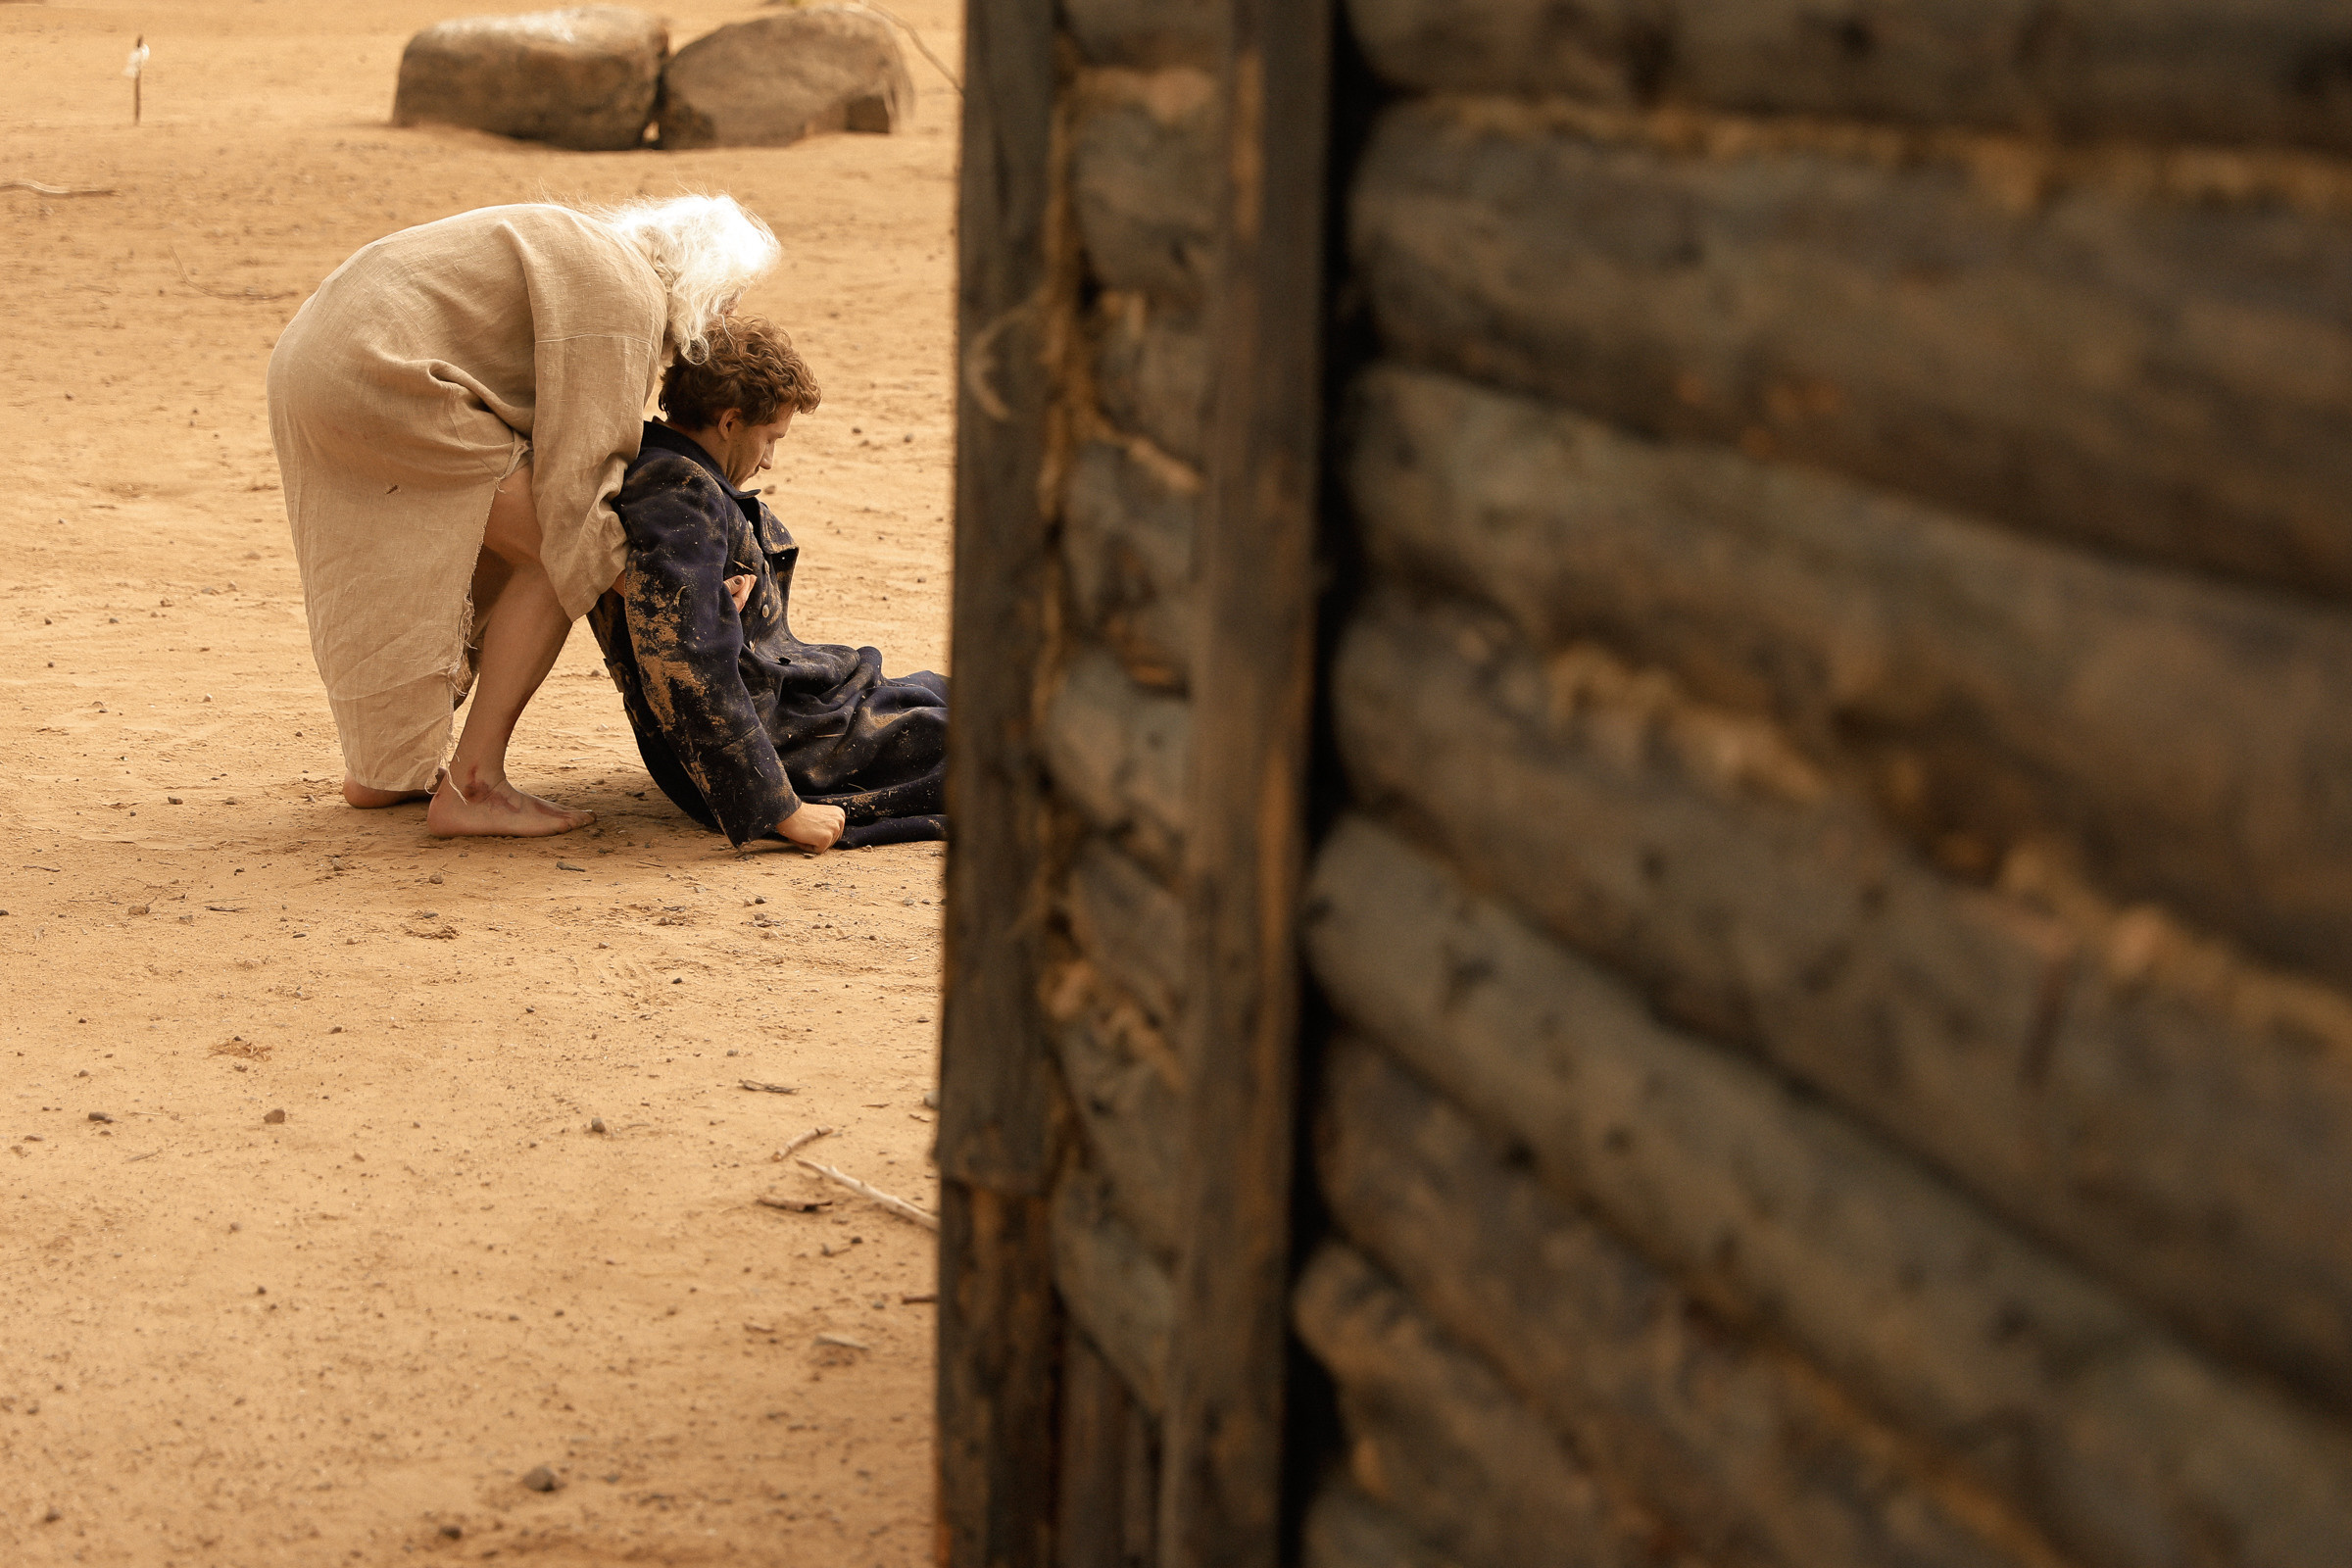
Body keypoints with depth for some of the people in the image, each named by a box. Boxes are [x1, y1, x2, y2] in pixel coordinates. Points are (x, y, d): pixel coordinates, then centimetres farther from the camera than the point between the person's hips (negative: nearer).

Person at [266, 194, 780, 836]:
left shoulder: (592, 256, 23)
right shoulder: (627, 296, -9)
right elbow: (579, 466, -14)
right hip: (383, 381, -11)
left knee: (507, 553, 21)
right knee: (559, 554, -6)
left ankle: (380, 767, 28)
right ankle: (472, 785, -5)